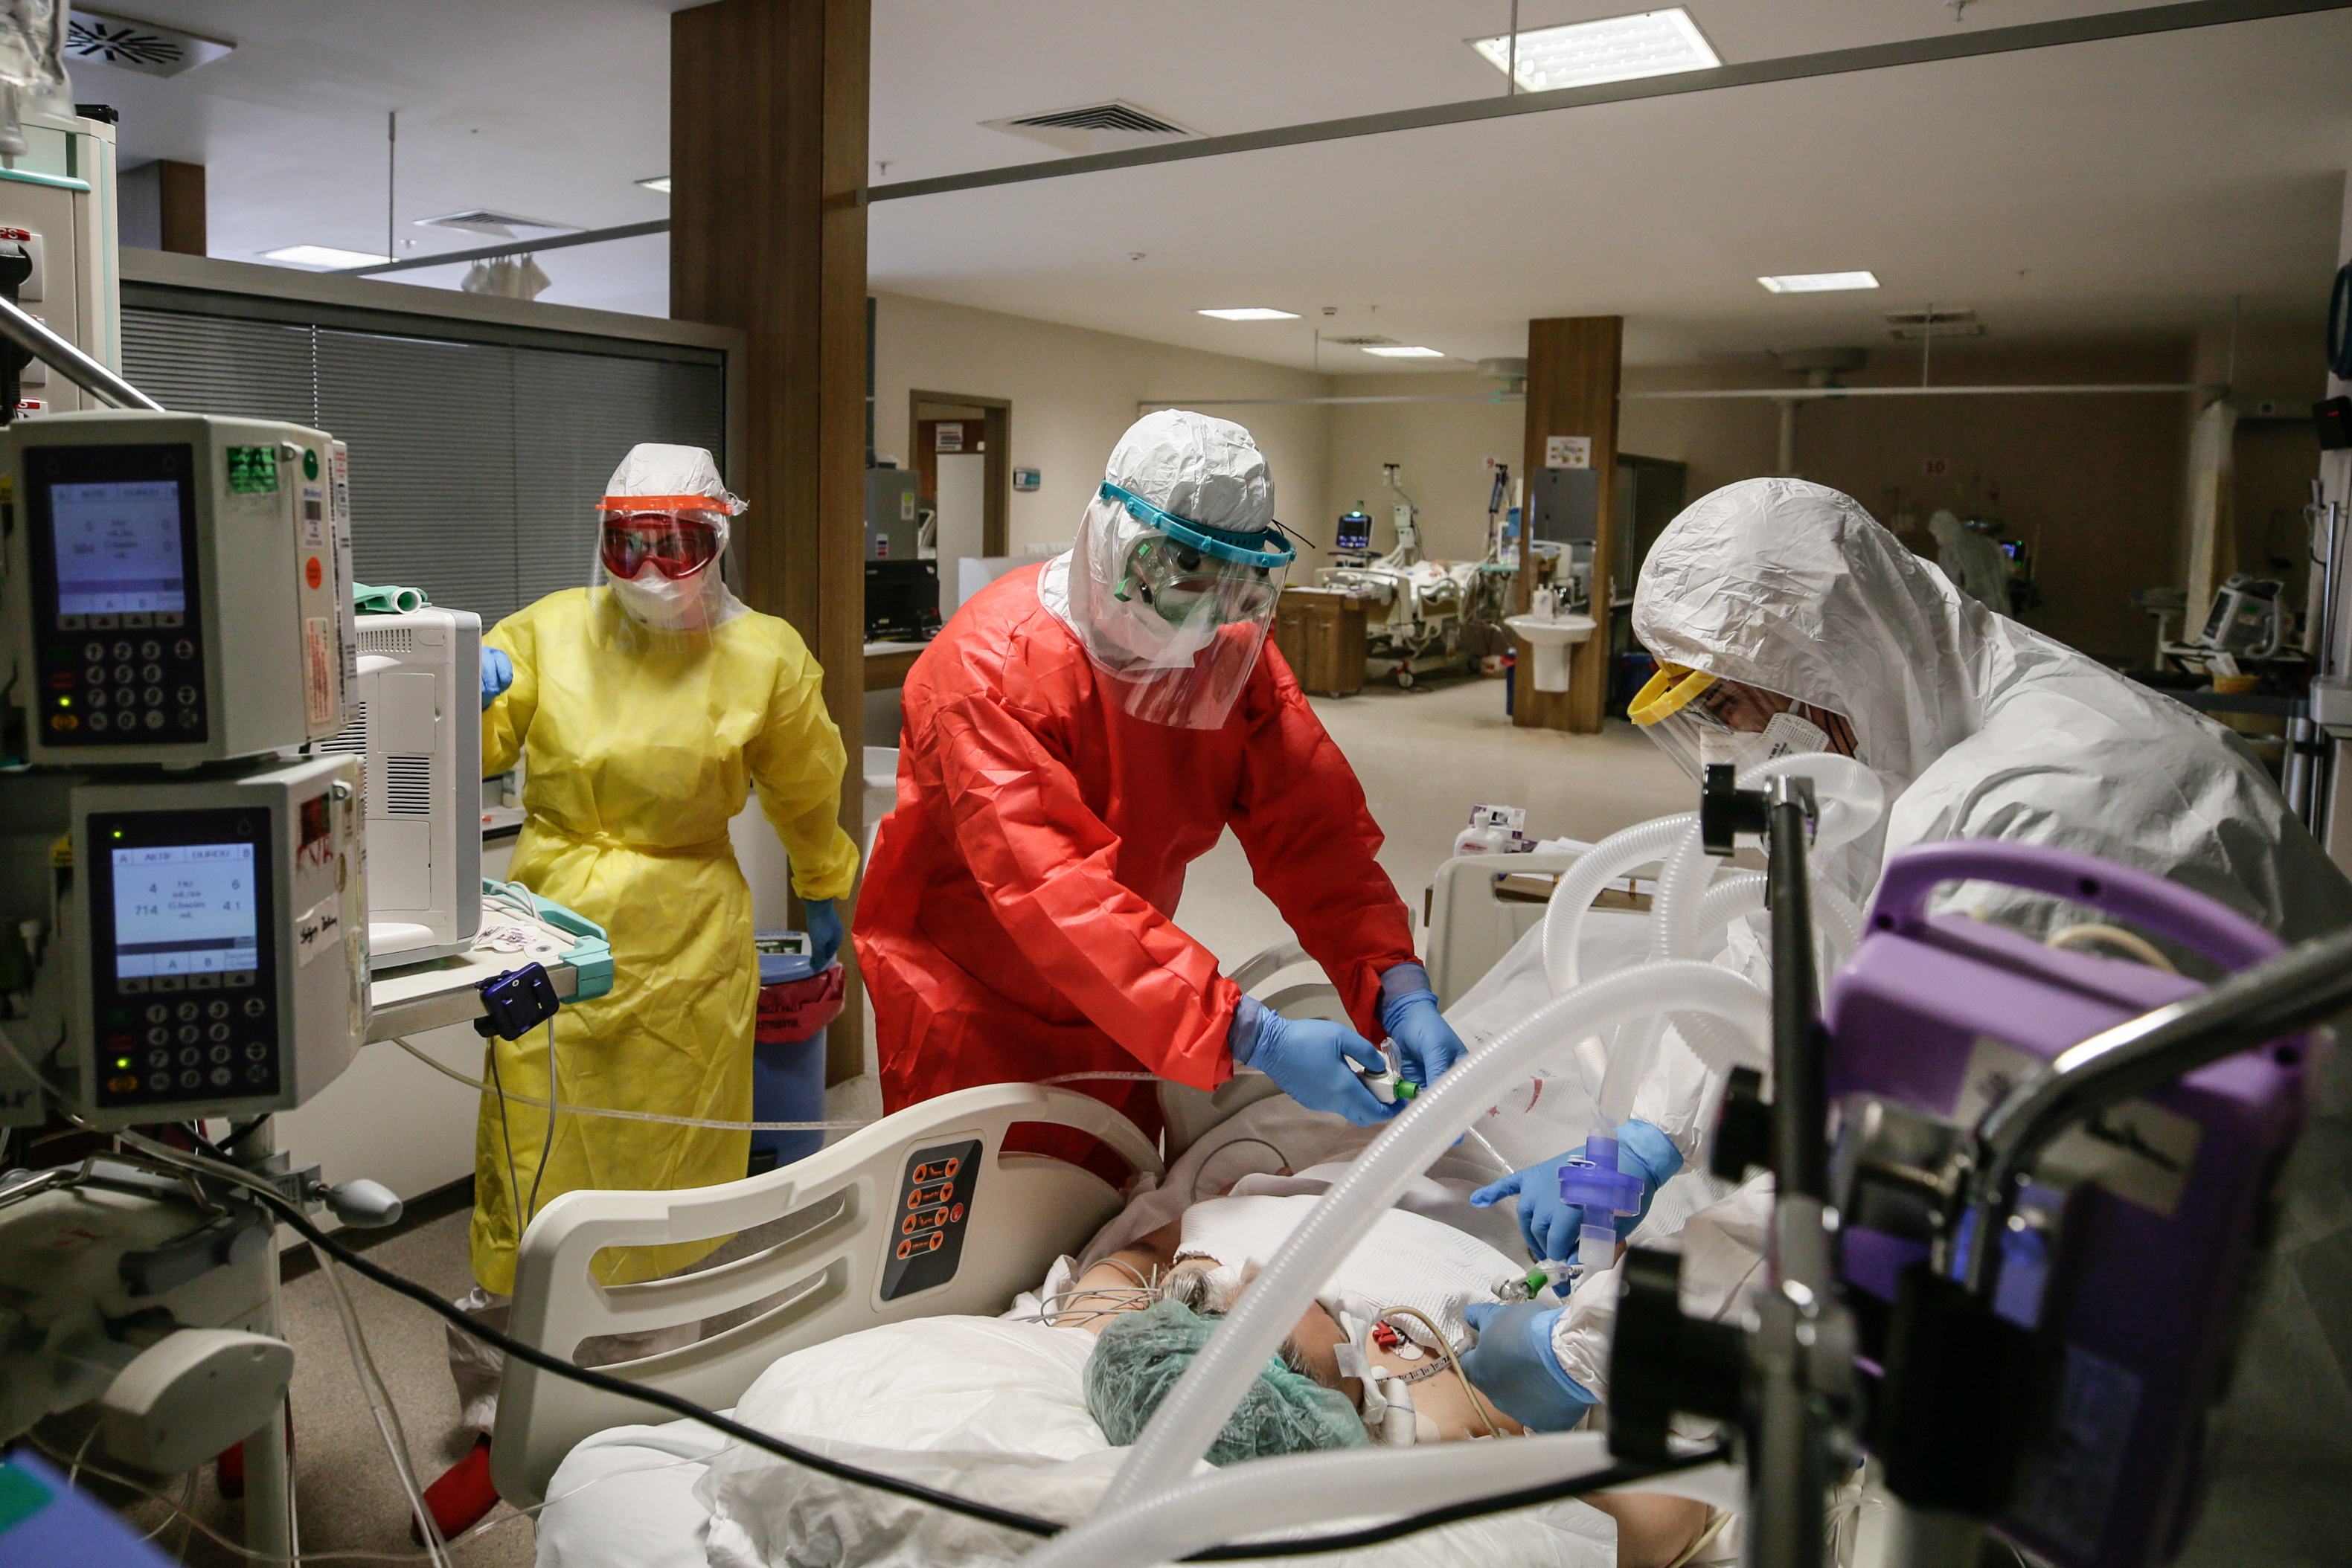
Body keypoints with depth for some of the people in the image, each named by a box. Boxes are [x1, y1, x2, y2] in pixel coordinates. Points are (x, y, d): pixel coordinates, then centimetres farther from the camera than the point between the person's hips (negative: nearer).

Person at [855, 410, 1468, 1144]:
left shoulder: (1235, 654, -7)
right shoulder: (994, 665, -26)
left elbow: (1314, 833, -10)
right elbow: (1057, 892, -36)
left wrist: (1399, 990, -27)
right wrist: (1253, 1037, -43)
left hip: (1121, 1016, 6)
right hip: (975, 1022, -5)